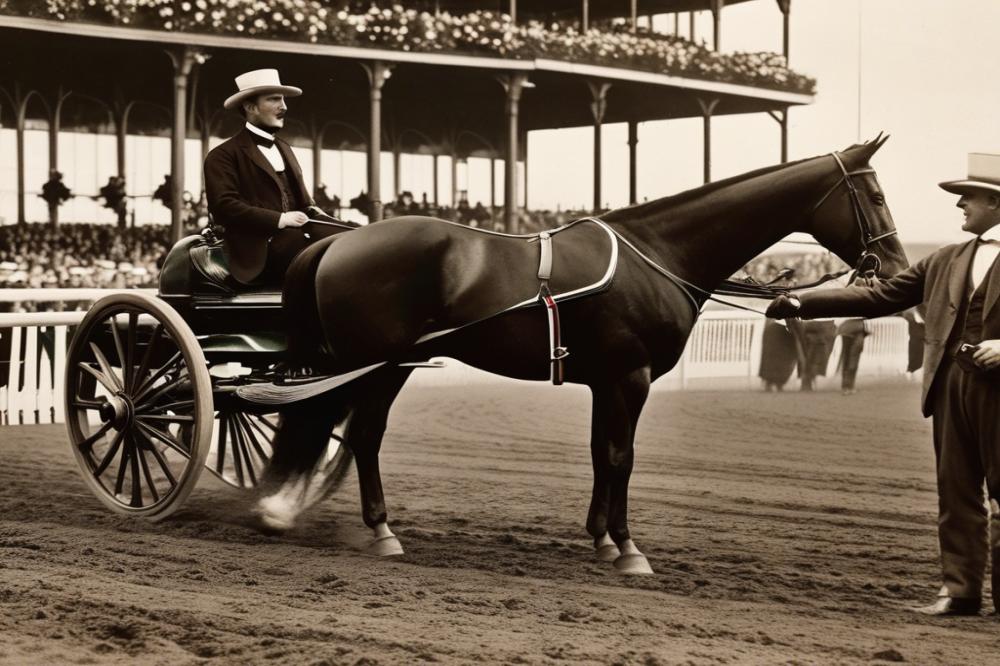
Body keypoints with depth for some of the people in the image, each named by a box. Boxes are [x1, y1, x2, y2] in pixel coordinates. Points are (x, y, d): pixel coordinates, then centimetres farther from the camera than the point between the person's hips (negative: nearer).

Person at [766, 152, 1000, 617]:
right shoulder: (946, 262, 15)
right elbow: (877, 298, 13)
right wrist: (802, 304, 7)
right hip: (951, 385, 6)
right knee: (956, 493, 8)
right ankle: (960, 589, 13)